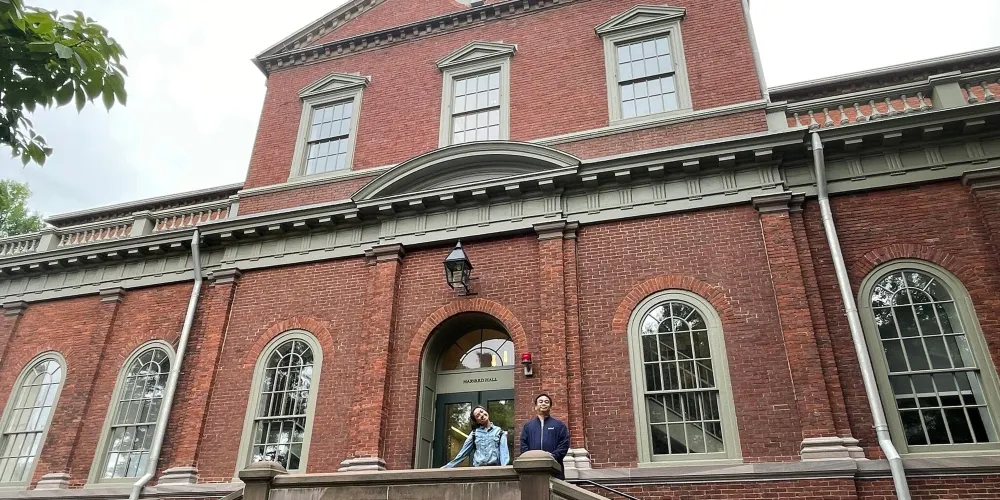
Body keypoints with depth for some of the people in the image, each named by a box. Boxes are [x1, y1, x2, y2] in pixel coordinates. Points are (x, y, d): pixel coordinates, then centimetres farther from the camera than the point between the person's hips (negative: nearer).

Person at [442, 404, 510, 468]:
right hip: (478, 468, 1)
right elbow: (464, 451, 16)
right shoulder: (475, 433, 15)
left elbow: (503, 449, -1)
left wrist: (504, 467, -19)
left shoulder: (499, 431, 10)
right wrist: (448, 466, 10)